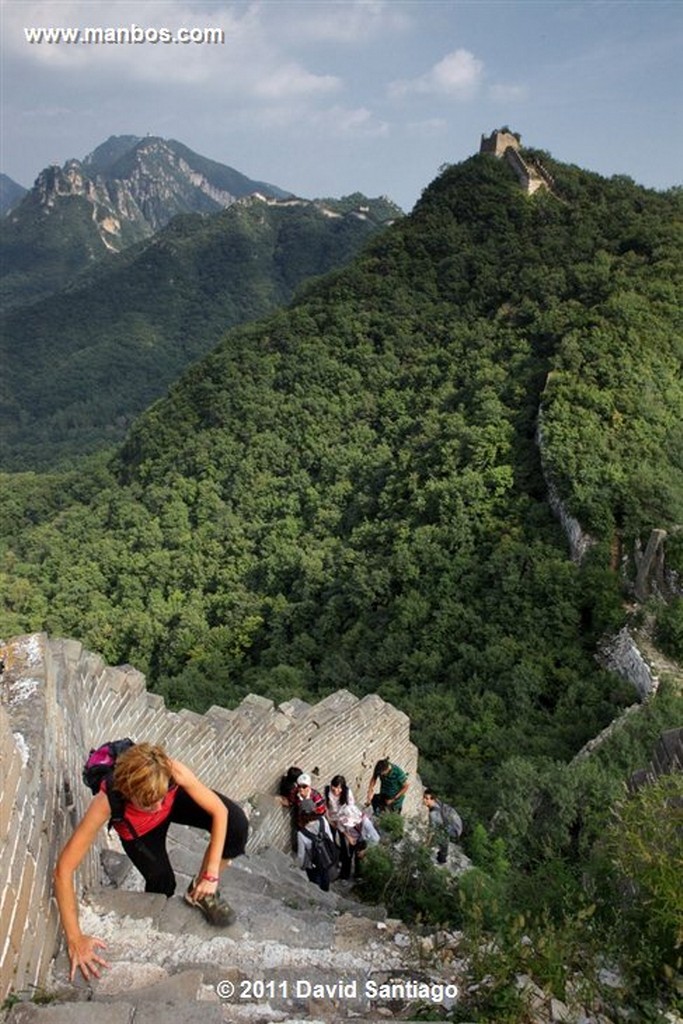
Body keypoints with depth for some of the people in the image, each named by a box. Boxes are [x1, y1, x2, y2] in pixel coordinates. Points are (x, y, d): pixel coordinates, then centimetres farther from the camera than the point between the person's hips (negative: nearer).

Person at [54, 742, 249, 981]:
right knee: (161, 884, -16)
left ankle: (200, 890, 4)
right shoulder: (107, 802, -43)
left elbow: (219, 810, -28)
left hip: (176, 801, 1)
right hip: (137, 828, 0)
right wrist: (75, 939, -37)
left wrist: (211, 874, -28)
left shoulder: (173, 771, -42)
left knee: (236, 823, -23)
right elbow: (63, 870, -39)